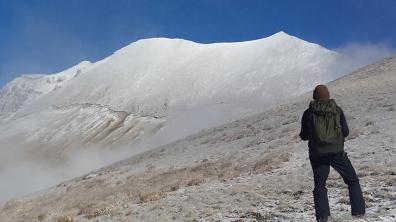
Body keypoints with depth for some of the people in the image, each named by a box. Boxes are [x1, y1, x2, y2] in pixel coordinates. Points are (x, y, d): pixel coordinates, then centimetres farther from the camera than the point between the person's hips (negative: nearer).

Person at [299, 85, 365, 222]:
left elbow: (304, 136, 4)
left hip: (317, 154, 1)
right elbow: (345, 132, 4)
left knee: (319, 185, 12)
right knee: (353, 181, 15)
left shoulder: (308, 113, -1)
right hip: (337, 152, 0)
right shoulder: (337, 110, 0)